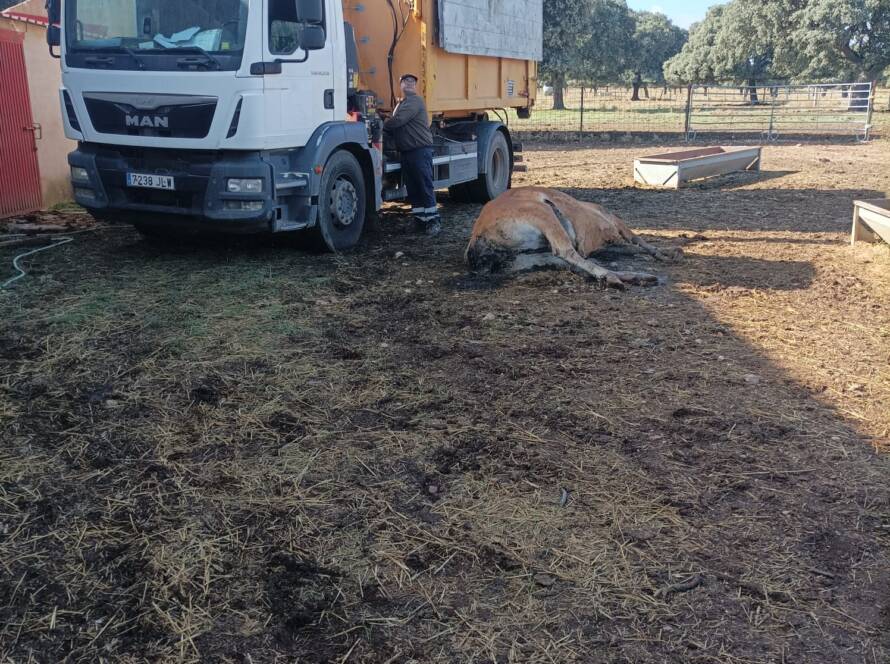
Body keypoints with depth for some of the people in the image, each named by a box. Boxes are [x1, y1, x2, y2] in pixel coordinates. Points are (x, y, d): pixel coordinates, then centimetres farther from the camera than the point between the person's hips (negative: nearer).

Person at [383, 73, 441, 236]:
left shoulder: (415, 101, -7)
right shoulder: (401, 103, 23)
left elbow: (398, 120, -16)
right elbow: (396, 127, 20)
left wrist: (381, 126, -3)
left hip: (420, 150, -9)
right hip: (406, 152, 9)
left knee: (425, 187, -8)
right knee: (412, 189, 8)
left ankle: (433, 221, -5)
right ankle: (420, 220, 13)